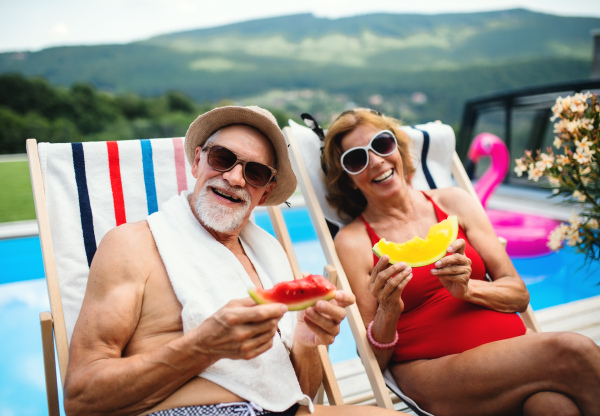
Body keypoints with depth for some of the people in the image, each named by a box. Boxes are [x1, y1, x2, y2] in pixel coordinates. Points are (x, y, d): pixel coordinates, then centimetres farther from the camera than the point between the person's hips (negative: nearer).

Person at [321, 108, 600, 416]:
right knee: (573, 354, -26)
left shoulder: (453, 202, 11)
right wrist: (388, 312, -19)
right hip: (433, 373, -3)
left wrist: (467, 289, -10)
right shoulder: (352, 241, 0)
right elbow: (374, 361, 1)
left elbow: (519, 295, 10)